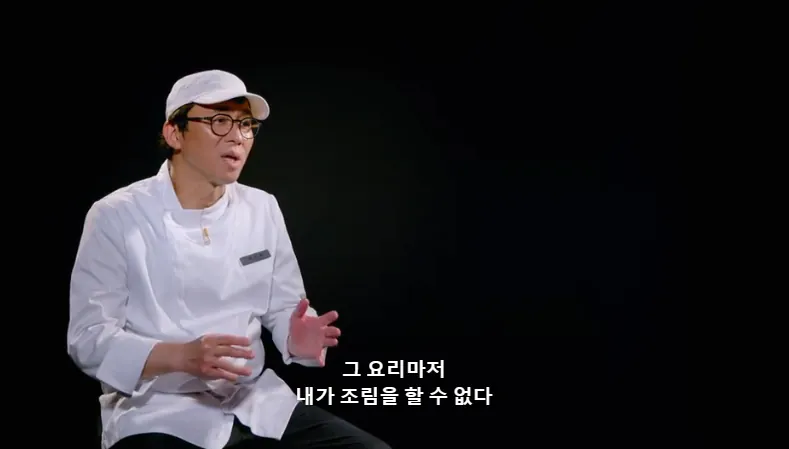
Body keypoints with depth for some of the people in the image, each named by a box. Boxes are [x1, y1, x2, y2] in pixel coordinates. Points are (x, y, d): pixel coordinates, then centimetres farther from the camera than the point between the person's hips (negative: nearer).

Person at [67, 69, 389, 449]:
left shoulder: (262, 209, 6)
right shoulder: (116, 216, -8)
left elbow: (283, 307, 11)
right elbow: (88, 337, -10)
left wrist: (299, 339, -13)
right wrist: (181, 356, -27)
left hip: (256, 404, 5)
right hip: (157, 414, -4)